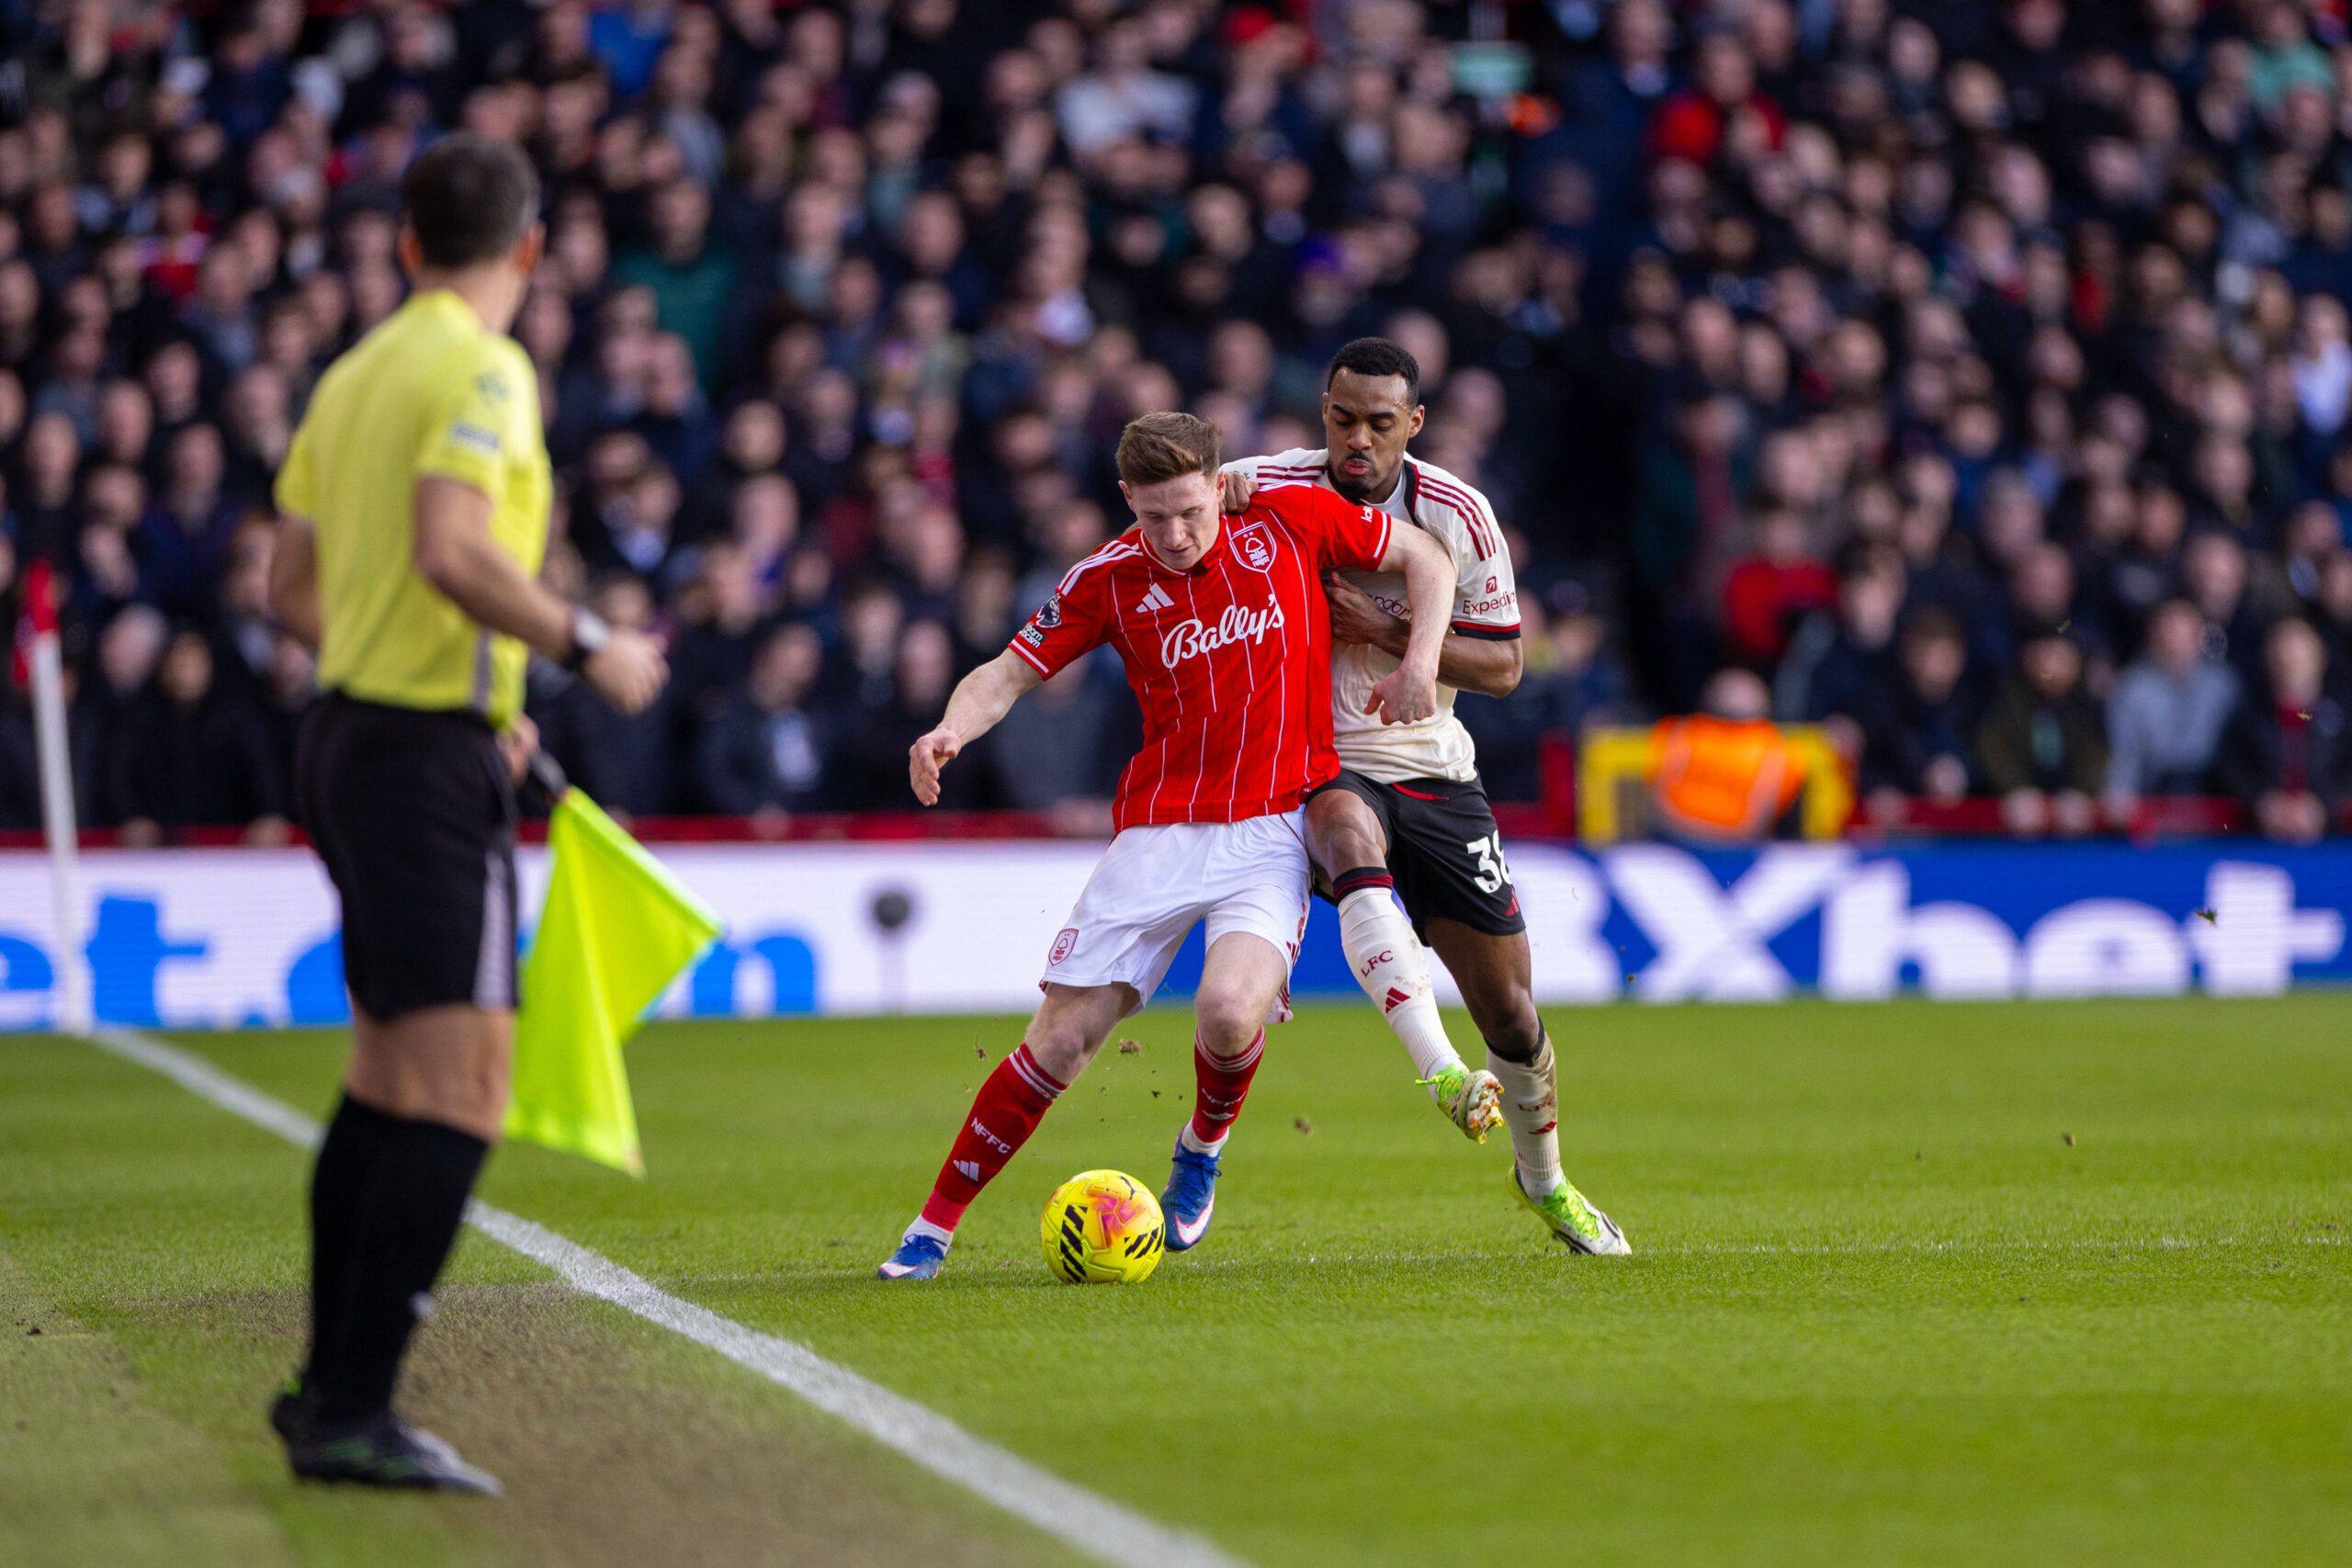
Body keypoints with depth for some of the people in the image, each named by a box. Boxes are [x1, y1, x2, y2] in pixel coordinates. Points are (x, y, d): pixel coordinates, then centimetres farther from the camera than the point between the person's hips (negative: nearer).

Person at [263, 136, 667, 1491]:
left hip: (349, 733, 10)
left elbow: (295, 584, 19)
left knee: (387, 1080, 17)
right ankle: (355, 1415, -15)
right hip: (430, 761, -10)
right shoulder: (484, 370, -11)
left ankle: (330, 1388, 22)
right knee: (458, 1092, -11)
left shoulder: (355, 373, 15)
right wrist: (585, 646, -13)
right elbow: (452, 554, -25)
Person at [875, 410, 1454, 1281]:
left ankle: (1202, 1148, 9)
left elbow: (1427, 558, 9)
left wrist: (1420, 661, -6)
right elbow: (1005, 675, 2)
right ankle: (934, 1226, 8)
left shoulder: (1291, 518, -2)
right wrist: (952, 728, -20)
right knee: (1062, 1037, -6)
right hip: (1157, 832, 1)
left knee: (1229, 1011, -26)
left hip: (1273, 828, -1)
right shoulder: (1108, 579, -1)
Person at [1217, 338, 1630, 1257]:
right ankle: (1443, 1074, -48)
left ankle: (1543, 1180, 30)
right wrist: (1212, 490, -31)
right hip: (1319, 767, -2)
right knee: (1353, 840, -40)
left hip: (1434, 772, 2)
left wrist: (1388, 629, -18)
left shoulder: (1458, 514, -4)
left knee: (1509, 1004, 3)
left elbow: (1501, 666, -3)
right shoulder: (1274, 488, -5)